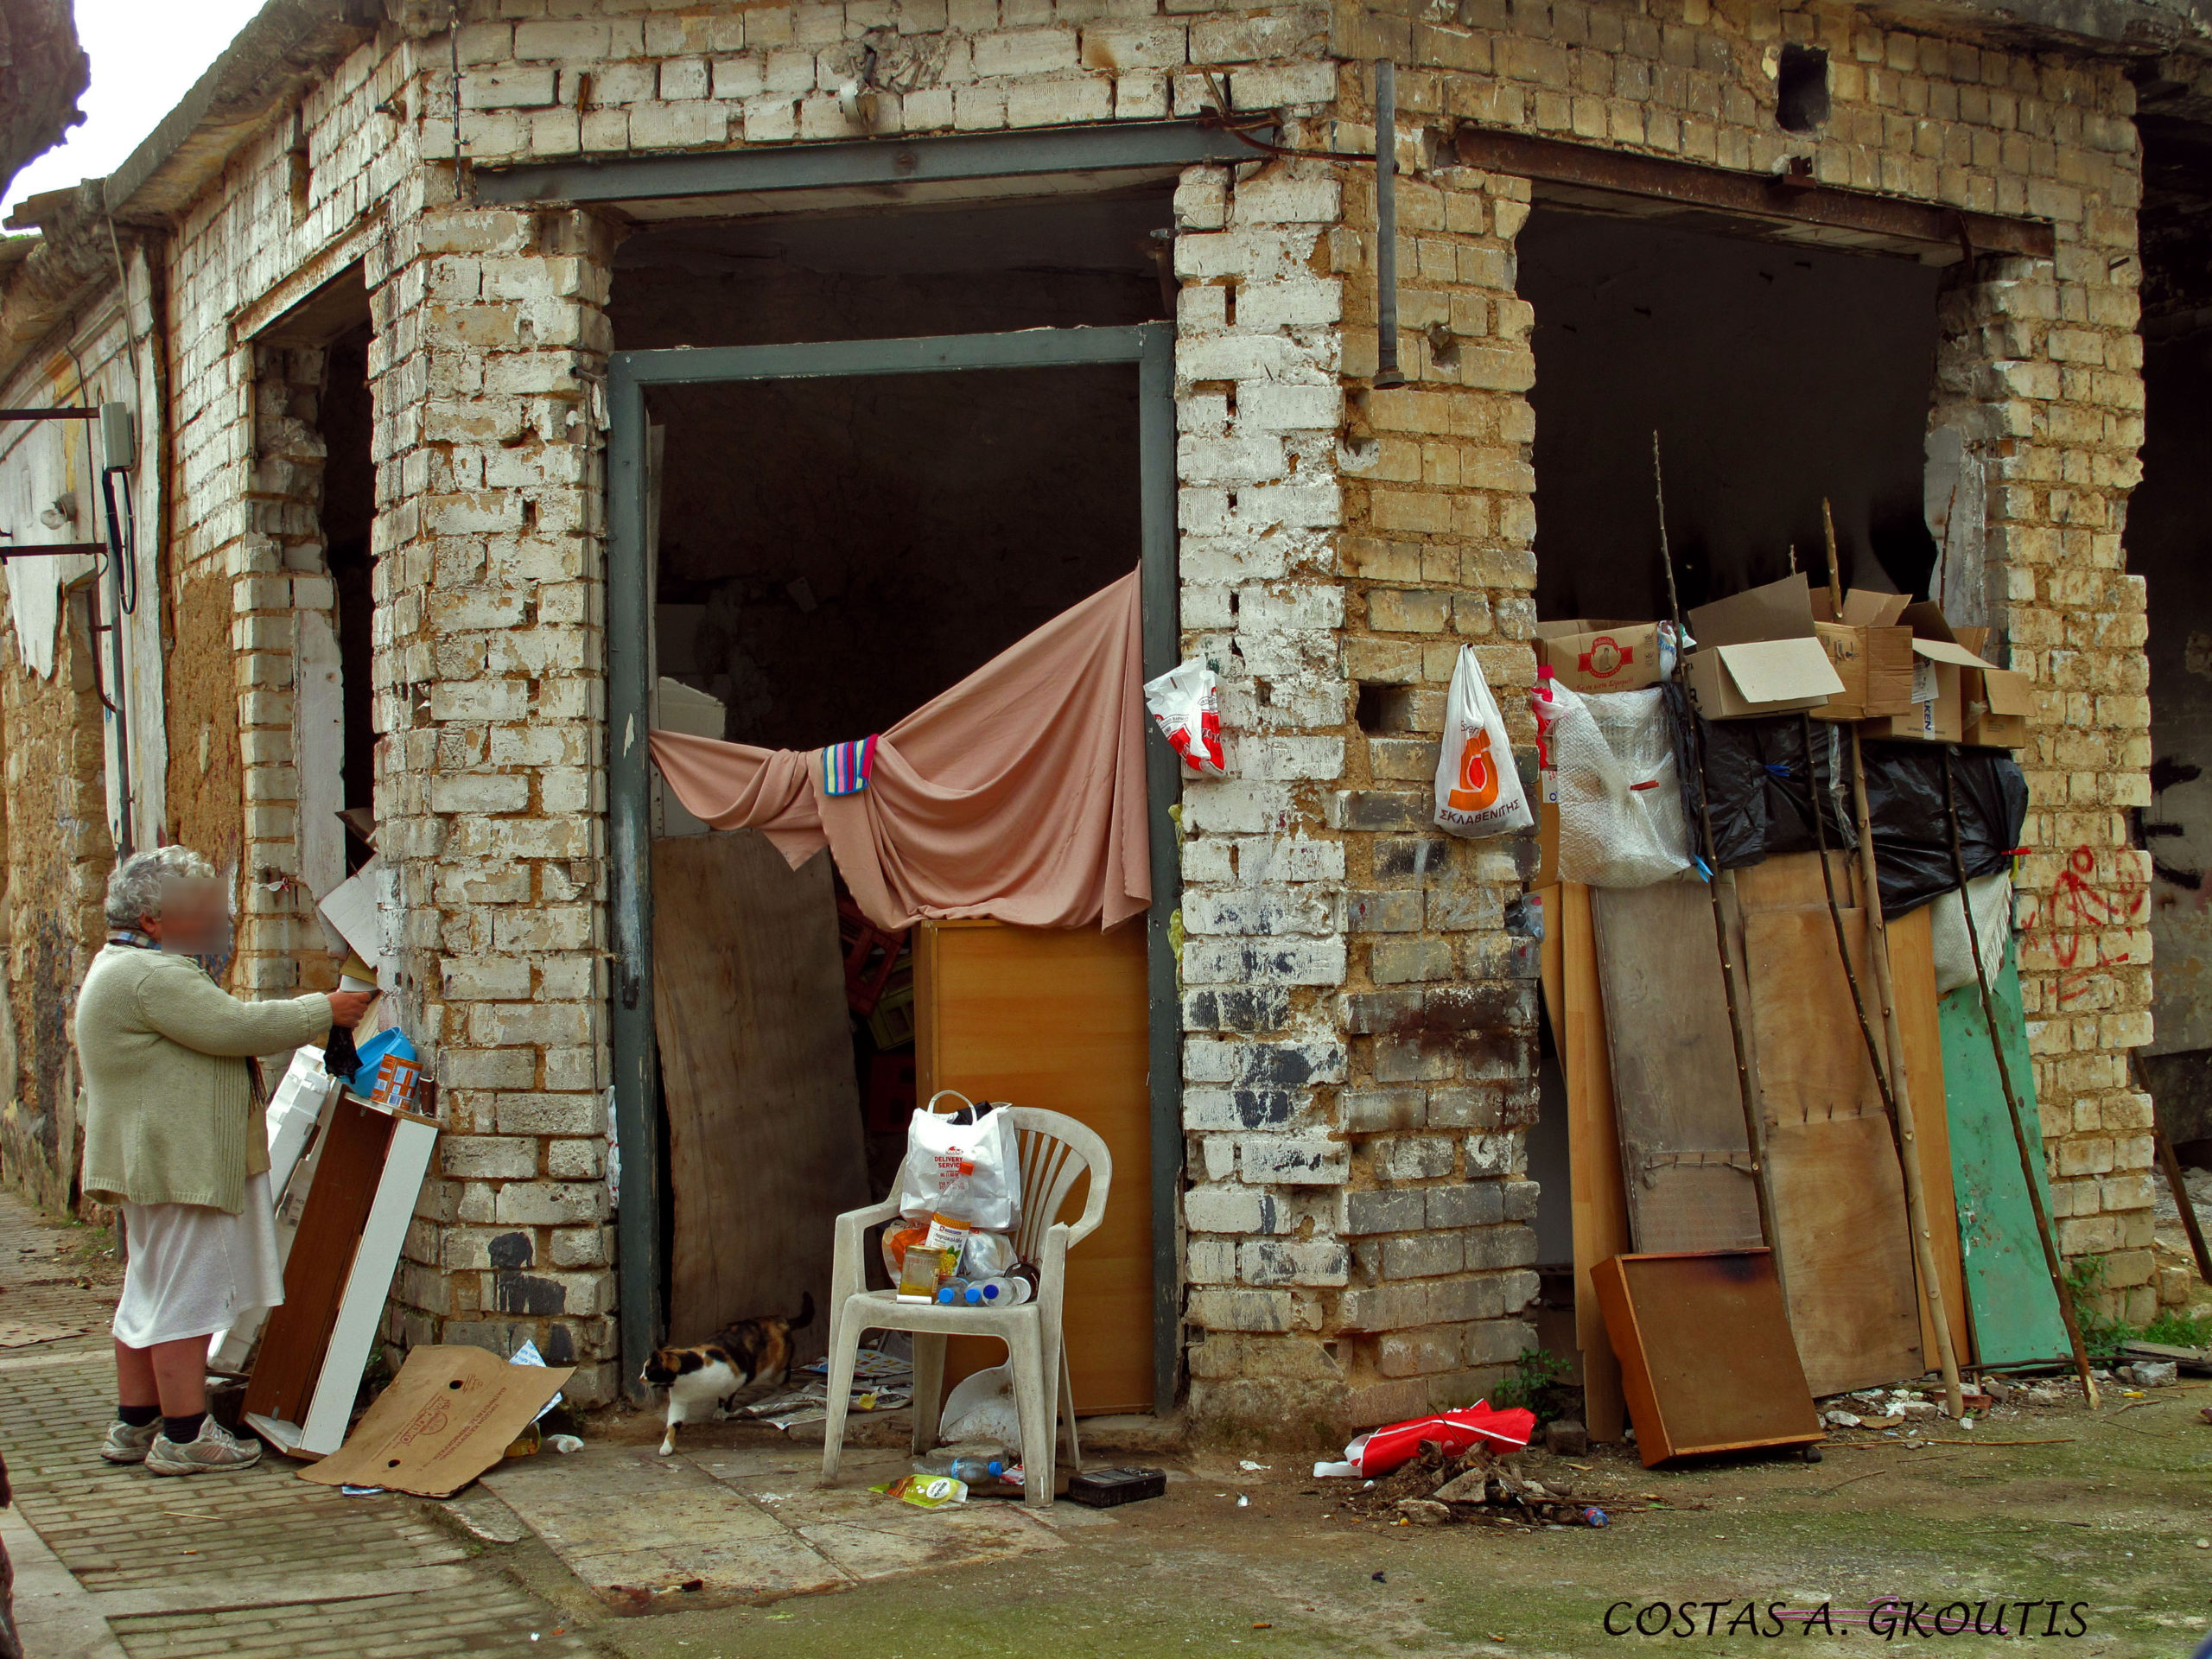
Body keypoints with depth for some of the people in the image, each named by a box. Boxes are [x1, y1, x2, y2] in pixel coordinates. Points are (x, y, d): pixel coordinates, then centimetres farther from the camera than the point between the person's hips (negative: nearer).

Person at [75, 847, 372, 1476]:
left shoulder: (124, 968, 18)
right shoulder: (153, 976, -19)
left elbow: (216, 1033, 22)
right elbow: (233, 1027, -23)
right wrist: (324, 1011, -12)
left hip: (152, 1161, 11)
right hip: (178, 1163, -11)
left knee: (150, 1292, 15)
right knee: (187, 1294, -7)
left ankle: (134, 1425, 21)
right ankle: (185, 1435, -5)